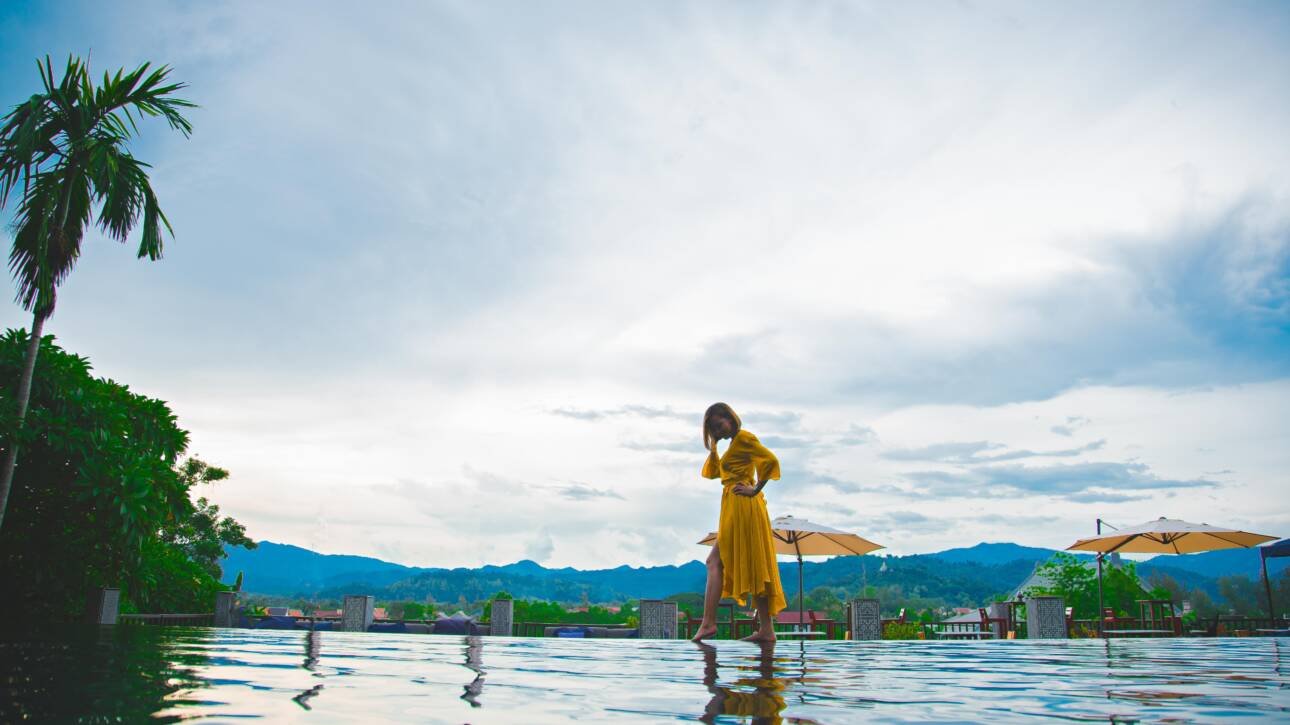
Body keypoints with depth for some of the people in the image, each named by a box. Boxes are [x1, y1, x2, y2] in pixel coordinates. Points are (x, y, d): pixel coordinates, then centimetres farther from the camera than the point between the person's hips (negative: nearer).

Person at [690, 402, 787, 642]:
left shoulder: (744, 438, -6)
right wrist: (713, 446, 14)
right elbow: (714, 471, 25)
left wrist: (755, 490, -17)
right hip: (735, 509, 10)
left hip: (742, 506, -10)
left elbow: (771, 460, -19)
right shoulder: (735, 443, 23)